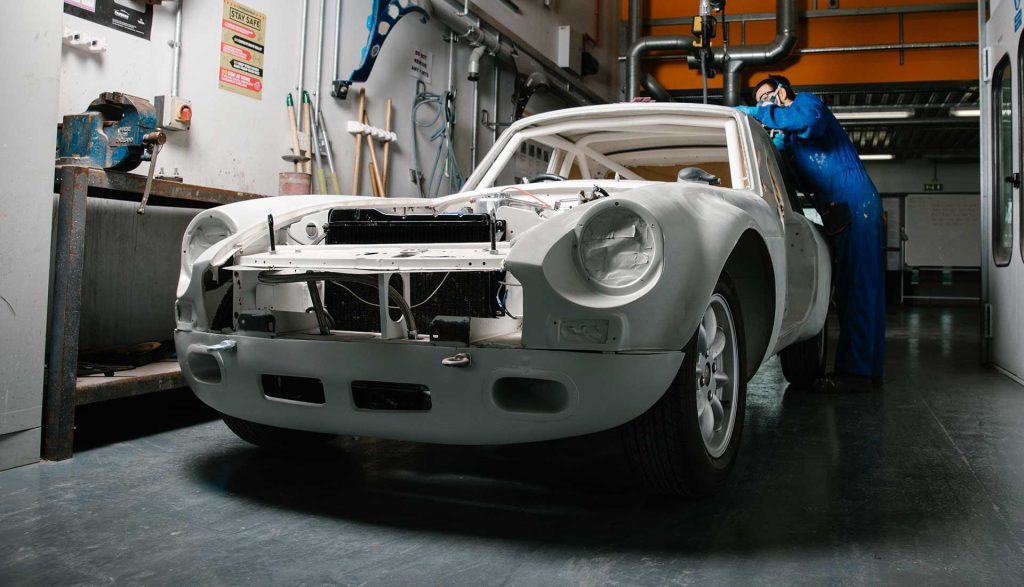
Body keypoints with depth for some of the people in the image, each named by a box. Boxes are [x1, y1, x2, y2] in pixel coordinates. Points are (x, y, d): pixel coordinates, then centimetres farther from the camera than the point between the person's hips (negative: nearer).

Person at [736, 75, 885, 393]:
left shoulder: (806, 101, 3)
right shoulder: (790, 137, 28)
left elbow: (809, 118, -23)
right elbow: (805, 183, 19)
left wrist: (755, 113, -18)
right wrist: (778, 147, 11)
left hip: (855, 203, -10)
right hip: (845, 211, 10)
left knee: (856, 288, -13)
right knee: (863, 290, 9)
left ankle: (855, 370, -14)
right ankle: (868, 369, 14)